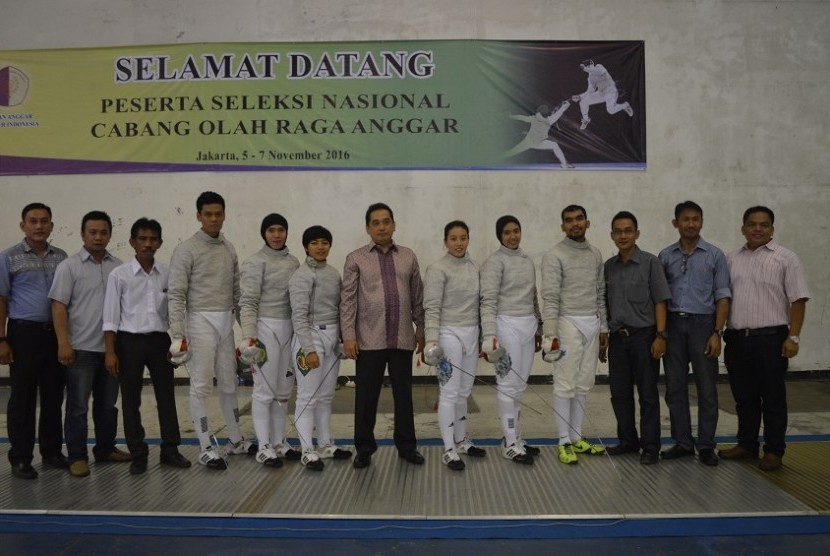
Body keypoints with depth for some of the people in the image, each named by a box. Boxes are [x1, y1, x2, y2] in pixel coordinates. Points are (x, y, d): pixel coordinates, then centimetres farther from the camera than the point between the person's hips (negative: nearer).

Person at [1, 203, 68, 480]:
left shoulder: (61, 257, 9)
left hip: (56, 334, 3)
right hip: (25, 334, -3)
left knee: (53, 397, 10)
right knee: (22, 398, 3)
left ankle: (52, 452, 21)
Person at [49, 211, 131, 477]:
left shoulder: (118, 267, 8)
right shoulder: (69, 266, -2)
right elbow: (59, 306, -7)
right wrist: (63, 343, -14)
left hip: (111, 347, 4)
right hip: (81, 348, -4)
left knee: (107, 404, 14)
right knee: (78, 406, 2)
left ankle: (105, 449, 27)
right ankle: (77, 457, 10)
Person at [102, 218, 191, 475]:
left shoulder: (168, 274, 1)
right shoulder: (119, 275, -5)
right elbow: (111, 317, -4)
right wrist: (110, 351, -8)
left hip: (160, 340, 2)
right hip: (130, 341, -2)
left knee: (167, 396, 7)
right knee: (131, 400, 6)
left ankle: (170, 450, 18)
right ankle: (138, 454, 18)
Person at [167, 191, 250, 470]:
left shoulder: (229, 249, 10)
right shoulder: (186, 249, -8)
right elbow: (175, 295, -12)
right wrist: (177, 334, -18)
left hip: (226, 322, 6)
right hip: (200, 322, -6)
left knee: (229, 383, 15)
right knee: (201, 386, -1)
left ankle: (236, 440, 28)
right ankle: (206, 448, 8)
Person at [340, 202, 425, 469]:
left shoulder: (408, 256, 9)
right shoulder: (355, 258, 2)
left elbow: (418, 296, 11)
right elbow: (348, 299, -2)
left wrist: (421, 329, 8)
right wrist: (348, 335, -8)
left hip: (403, 338, 2)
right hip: (369, 339, -2)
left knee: (404, 394, 11)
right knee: (366, 396, 5)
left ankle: (407, 446, 25)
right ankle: (364, 449, 19)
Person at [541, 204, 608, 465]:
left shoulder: (595, 254, 11)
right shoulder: (555, 255, -9)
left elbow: (600, 294, 15)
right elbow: (550, 297, -15)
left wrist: (604, 328, 13)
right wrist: (550, 334, -20)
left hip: (592, 325, 7)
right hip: (569, 324, -6)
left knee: (584, 385, 12)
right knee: (565, 385, -1)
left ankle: (577, 438, 22)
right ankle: (564, 442, 8)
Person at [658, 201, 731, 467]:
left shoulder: (714, 255, 2)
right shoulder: (665, 256, 7)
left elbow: (722, 296, -1)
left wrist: (717, 333, -9)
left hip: (702, 324, -2)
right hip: (673, 325, 2)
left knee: (707, 389, 2)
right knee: (675, 387, 7)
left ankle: (706, 445, 13)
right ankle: (683, 442, 18)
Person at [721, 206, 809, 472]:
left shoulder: (786, 258, -1)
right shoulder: (731, 259, 12)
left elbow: (798, 301, -6)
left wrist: (793, 337, -12)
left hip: (770, 338, -4)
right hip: (736, 338, 4)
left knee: (773, 398, 4)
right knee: (744, 397, 13)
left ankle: (774, 451, 15)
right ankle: (746, 445, 24)